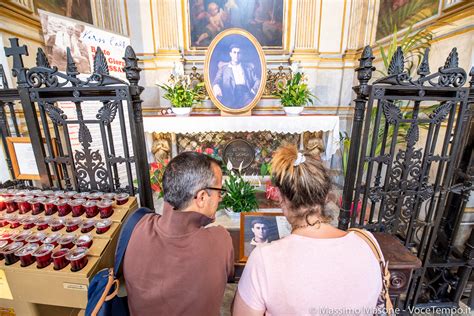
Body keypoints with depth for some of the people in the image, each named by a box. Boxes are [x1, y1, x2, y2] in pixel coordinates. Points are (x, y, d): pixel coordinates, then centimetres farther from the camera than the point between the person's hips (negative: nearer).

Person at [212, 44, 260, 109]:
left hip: (245, 92, 2)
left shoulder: (249, 66, 25)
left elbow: (257, 81, 16)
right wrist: (216, 86, -19)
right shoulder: (223, 67, 21)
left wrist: (254, 89, -8)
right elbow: (217, 80, 7)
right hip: (230, 94, -1)